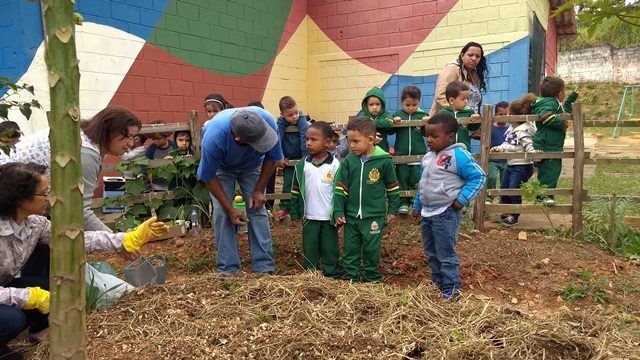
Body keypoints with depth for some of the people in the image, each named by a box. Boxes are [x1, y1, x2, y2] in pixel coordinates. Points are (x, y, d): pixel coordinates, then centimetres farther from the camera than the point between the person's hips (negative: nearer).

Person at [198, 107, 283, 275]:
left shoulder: (267, 121, -37)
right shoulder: (213, 137, -42)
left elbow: (272, 158, -16)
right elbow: (208, 177, -25)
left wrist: (259, 190, -17)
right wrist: (230, 209, -22)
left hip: (252, 166, 2)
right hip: (221, 168, -1)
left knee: (258, 210, -8)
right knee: (222, 214, -13)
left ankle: (265, 269, -2)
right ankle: (228, 270, -3)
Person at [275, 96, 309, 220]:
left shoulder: (302, 120, -17)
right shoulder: (280, 123, -11)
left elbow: (305, 139, -23)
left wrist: (306, 158, -28)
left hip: (300, 158, -1)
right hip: (288, 158, 2)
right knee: (287, 183, 4)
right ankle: (284, 207, 14)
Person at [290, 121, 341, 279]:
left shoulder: (335, 165, -8)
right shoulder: (302, 165, 0)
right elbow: (295, 191, 7)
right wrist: (295, 213, 6)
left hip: (329, 218, -2)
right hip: (309, 217, 3)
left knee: (330, 249, 9)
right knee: (309, 249, 12)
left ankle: (332, 276, 21)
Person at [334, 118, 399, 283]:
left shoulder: (384, 160, -9)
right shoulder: (348, 161, -3)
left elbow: (392, 187, 1)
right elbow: (341, 188, 0)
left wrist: (393, 210, 5)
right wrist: (338, 211, -2)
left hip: (374, 215, -3)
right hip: (351, 215, 3)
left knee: (371, 248, 8)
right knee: (350, 249, 11)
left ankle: (372, 278, 28)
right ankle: (350, 278, 26)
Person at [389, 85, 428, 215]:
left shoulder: (422, 115, 2)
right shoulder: (397, 114, 2)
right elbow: (390, 131, 4)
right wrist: (394, 122, -14)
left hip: (419, 154, 0)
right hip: (401, 154, 1)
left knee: (417, 180, 6)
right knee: (402, 179, 6)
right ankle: (403, 203, 15)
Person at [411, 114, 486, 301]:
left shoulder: (458, 155, -16)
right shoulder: (428, 157, 9)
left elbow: (479, 176, -15)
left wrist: (462, 200, -19)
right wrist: (417, 207, 23)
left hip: (445, 214, -8)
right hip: (427, 213, 8)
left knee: (446, 255, 0)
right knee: (431, 253, 19)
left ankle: (451, 291, 13)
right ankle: (437, 283, 35)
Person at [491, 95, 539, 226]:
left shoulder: (523, 131, -20)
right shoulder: (511, 129, 8)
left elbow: (528, 145, -24)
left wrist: (534, 152, -43)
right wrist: (499, 148, 3)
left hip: (522, 166, -10)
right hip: (511, 165, 10)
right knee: (503, 189, 15)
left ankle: (514, 215, 11)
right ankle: (507, 211, 33)